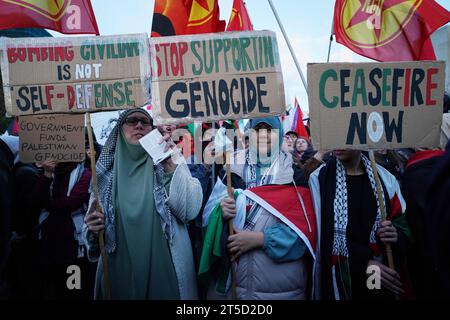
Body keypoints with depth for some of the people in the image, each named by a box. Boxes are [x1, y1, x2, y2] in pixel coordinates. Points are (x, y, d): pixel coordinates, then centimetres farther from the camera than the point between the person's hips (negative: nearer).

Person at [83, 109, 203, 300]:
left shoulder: (170, 162, -1)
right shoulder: (106, 173, 4)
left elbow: (190, 211, -14)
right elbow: (93, 232, 10)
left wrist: (171, 166, -20)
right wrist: (93, 230, -12)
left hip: (165, 269, -1)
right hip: (120, 271, 2)